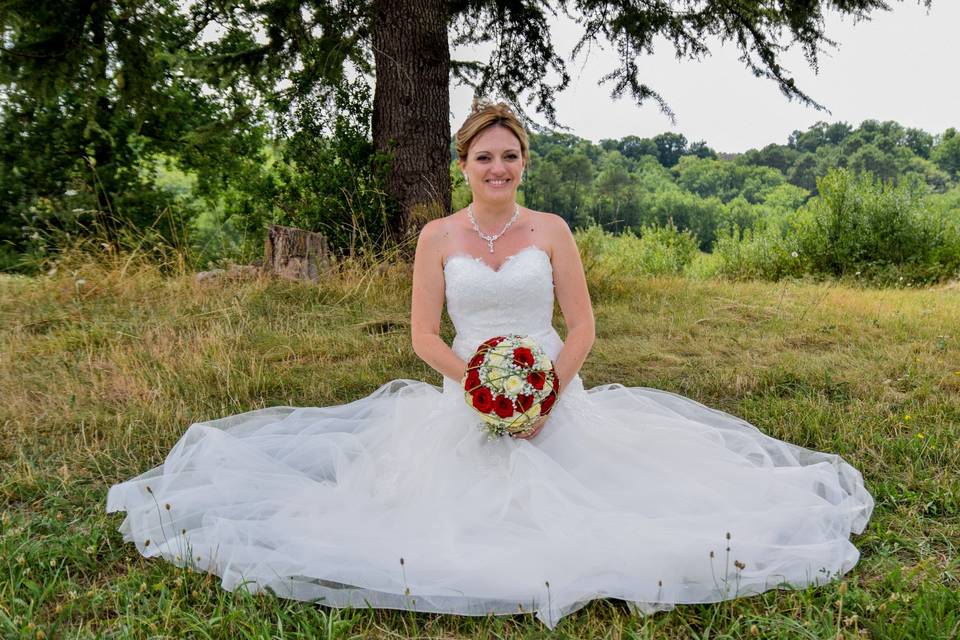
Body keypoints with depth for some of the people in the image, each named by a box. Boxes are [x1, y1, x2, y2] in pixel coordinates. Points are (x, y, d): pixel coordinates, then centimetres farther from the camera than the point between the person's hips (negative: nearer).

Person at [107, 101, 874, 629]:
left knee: (565, 505, -9)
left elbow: (583, 325, 0)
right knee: (452, 506, -10)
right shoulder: (438, 236, 2)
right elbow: (424, 335, 0)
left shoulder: (552, 230, 2)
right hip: (464, 399, 0)